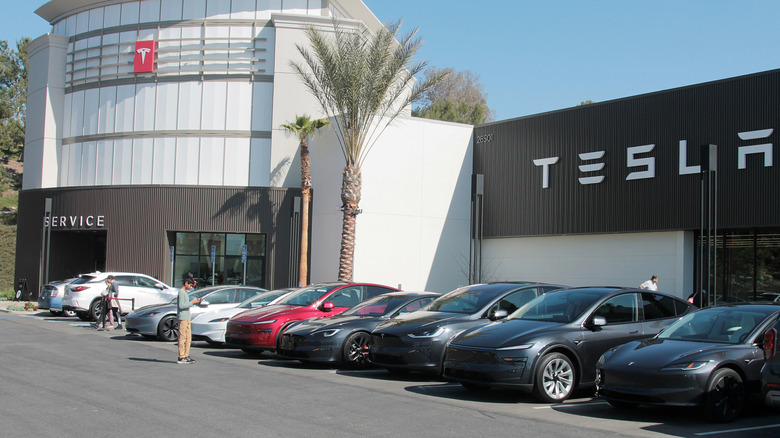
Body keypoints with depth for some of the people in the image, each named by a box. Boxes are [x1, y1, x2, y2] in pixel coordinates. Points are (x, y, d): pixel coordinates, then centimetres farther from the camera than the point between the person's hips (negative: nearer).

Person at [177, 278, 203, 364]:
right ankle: (181, 357, -7)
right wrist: (192, 302, -17)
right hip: (182, 317, -10)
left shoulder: (185, 292, 18)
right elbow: (181, 305, -19)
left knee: (188, 338, 11)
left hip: (187, 317, 10)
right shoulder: (181, 292, -11)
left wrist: (197, 301, 9)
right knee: (182, 337, -8)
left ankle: (186, 356, 16)